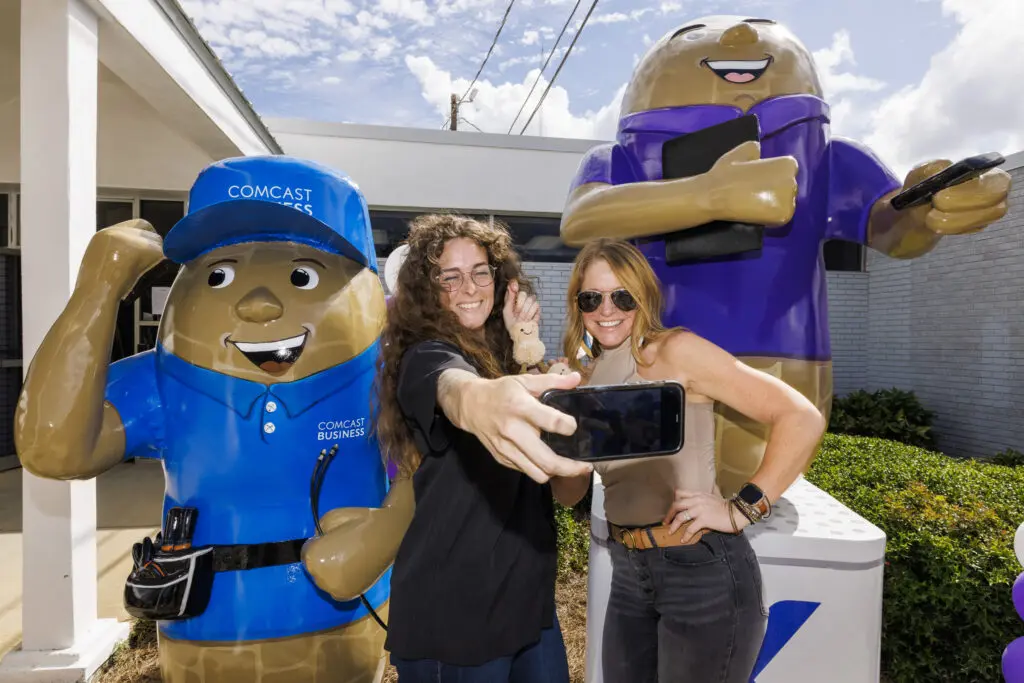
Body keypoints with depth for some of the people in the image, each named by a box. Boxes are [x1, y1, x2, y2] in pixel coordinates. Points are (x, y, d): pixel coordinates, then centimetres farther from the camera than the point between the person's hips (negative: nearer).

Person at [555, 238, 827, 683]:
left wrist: (741, 511, -18)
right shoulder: (587, 379, 5)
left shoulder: (676, 351, -14)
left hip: (702, 570, -6)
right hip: (628, 572, 6)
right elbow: (570, 493, 7)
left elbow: (803, 418, -17)